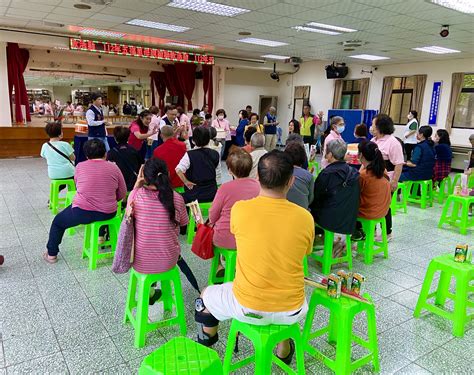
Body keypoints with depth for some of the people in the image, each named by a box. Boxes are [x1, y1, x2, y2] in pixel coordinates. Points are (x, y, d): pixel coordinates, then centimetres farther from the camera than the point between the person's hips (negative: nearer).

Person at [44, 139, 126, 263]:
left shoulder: (80, 166, -2)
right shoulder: (114, 167, -2)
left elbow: (78, 186, 14)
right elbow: (122, 194, 2)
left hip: (82, 212, -2)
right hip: (108, 214, 2)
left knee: (57, 222, 25)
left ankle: (51, 254, 31)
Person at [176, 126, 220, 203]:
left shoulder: (189, 155, -16)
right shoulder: (215, 154, -2)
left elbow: (178, 170, -29)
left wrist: (186, 182, -15)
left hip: (194, 195, -4)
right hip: (212, 194, 5)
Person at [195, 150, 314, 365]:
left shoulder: (239, 209, -16)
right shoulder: (305, 217, -12)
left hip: (248, 308, -1)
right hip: (291, 311, 2)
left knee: (206, 296, 29)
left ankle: (207, 344, 53)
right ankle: (285, 351, 53)